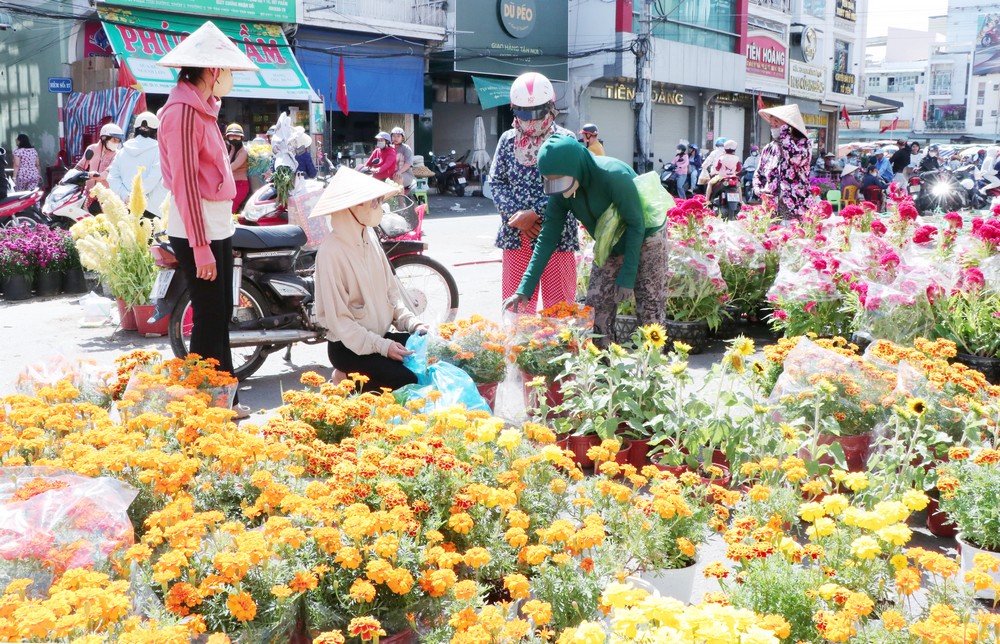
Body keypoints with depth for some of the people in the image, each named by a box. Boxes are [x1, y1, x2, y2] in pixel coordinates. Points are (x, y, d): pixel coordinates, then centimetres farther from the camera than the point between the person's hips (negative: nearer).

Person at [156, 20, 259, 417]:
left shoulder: (202, 108, 15)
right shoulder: (183, 111, -15)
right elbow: (185, 182, -20)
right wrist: (201, 246, -22)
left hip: (218, 227, 10)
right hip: (198, 231, -10)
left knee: (221, 315, 14)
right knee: (209, 319, -4)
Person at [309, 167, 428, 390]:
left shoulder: (370, 237, 4)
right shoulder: (332, 251, -20)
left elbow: (390, 290, 10)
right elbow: (338, 318, -19)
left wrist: (412, 322, -5)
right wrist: (381, 346, -24)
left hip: (381, 335, 8)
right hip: (349, 346, -8)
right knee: (411, 380, -22)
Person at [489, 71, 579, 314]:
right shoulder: (508, 140, 9)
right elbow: (496, 181, 6)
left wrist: (534, 214, -16)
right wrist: (517, 216, -9)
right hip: (515, 235, 3)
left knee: (558, 304, 2)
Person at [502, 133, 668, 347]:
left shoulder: (615, 176, -34)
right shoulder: (560, 191, -16)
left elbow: (636, 225, -25)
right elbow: (548, 238, -12)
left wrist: (627, 277, -24)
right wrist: (525, 289, -16)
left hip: (646, 239, -5)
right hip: (610, 246, 5)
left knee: (649, 313, -6)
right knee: (595, 308, 0)